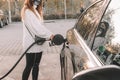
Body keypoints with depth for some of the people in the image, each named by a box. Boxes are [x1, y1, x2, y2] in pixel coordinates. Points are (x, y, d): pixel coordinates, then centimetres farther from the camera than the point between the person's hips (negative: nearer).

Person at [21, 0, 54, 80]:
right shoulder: (27, 11, -11)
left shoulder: (36, 11, 18)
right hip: (31, 44, -8)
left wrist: (48, 35, -4)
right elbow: (36, 27, -21)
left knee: (36, 65, 12)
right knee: (29, 66, -3)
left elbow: (40, 26, 11)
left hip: (39, 44, 8)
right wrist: (49, 35, -25)